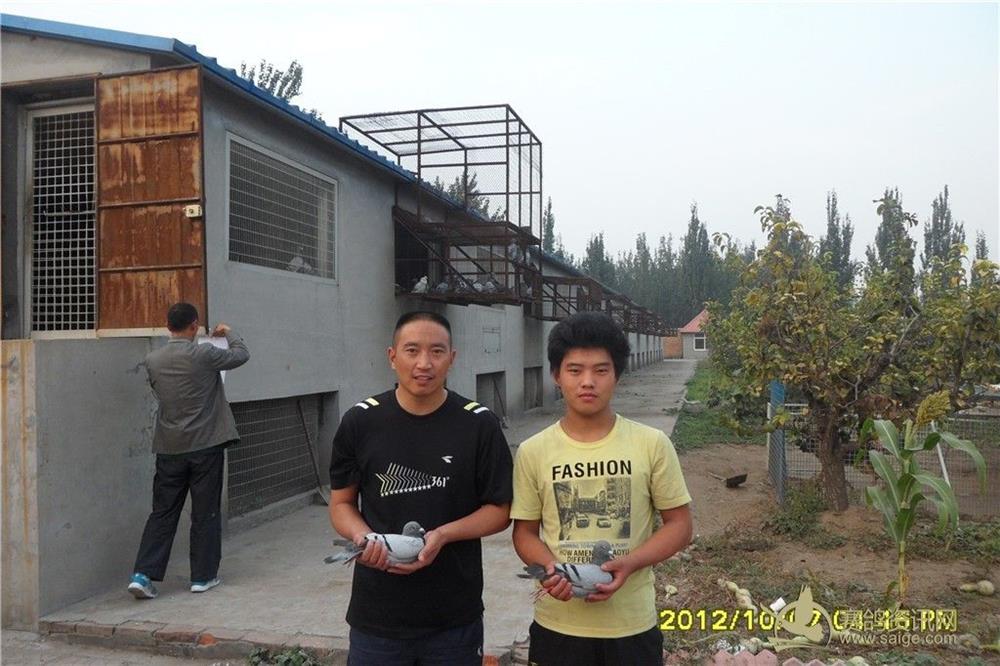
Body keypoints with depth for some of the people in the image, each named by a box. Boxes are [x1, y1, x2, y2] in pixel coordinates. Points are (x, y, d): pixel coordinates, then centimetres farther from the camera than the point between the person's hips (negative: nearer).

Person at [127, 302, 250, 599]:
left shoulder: (152, 360, 0)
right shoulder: (204, 355, -14)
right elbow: (241, 354, 2)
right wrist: (228, 332, 20)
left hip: (169, 449, 4)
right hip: (205, 446, -4)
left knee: (163, 513, 12)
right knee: (205, 513, 7)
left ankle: (143, 574, 4)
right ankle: (202, 576, 15)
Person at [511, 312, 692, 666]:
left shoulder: (652, 444, -6)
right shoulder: (533, 451, -4)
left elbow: (679, 524, 0)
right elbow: (525, 531, 4)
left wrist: (629, 563, -16)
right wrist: (549, 567, -15)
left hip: (632, 626, 0)